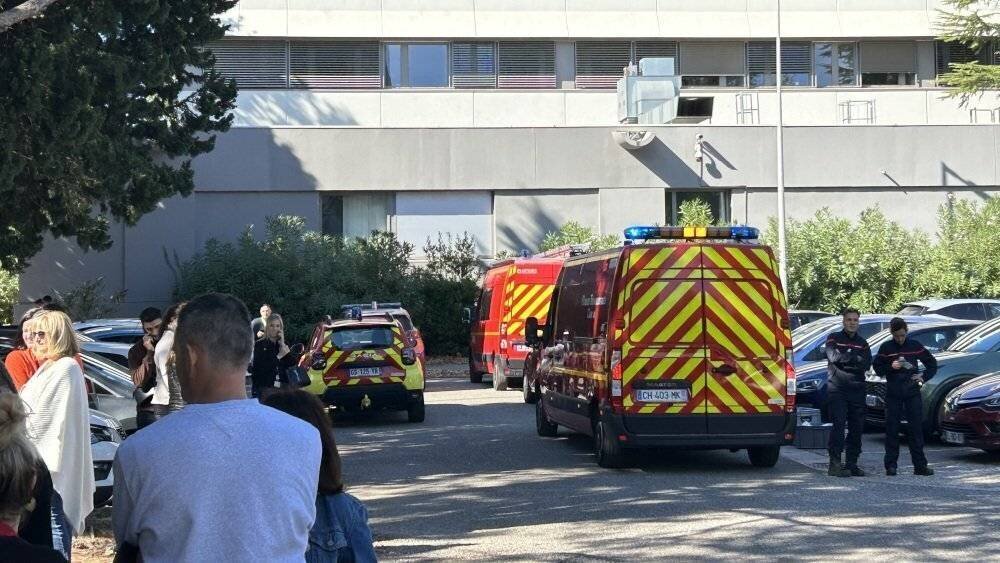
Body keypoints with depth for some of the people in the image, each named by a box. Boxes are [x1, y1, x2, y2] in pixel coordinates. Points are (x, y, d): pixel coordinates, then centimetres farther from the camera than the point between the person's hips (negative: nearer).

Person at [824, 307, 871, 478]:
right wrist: (855, 358, -6)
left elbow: (867, 364, 1)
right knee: (839, 425, -12)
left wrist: (845, 358, -9)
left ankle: (852, 463, 10)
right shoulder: (834, 338, 8)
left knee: (857, 428, 4)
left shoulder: (863, 343, 18)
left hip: (857, 389, 4)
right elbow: (833, 357, -11)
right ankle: (835, 464, -13)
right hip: (837, 388, -4)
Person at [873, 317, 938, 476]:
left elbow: (932, 363, 14)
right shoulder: (886, 348, 3)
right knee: (892, 429, -1)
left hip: (912, 392, 1)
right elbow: (877, 368, 5)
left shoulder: (915, 346, 6)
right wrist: (891, 366, -12)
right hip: (893, 393, -1)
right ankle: (891, 465, 3)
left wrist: (924, 377, 0)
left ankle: (920, 465, 3)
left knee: (916, 428, 0)